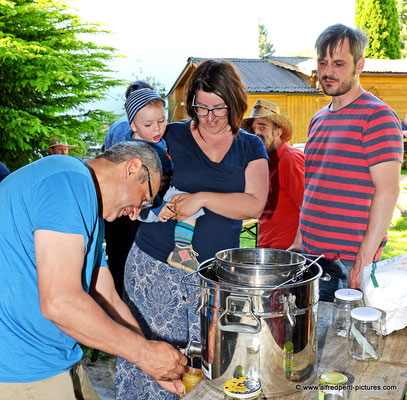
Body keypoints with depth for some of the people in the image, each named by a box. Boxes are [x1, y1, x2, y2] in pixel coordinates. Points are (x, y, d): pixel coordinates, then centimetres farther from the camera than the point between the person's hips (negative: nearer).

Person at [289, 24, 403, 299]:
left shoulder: (377, 117, -9)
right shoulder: (318, 120, 15)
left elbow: (387, 192, -15)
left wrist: (364, 260, -18)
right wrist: (298, 243, 15)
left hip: (350, 265, -7)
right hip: (309, 256, 7)